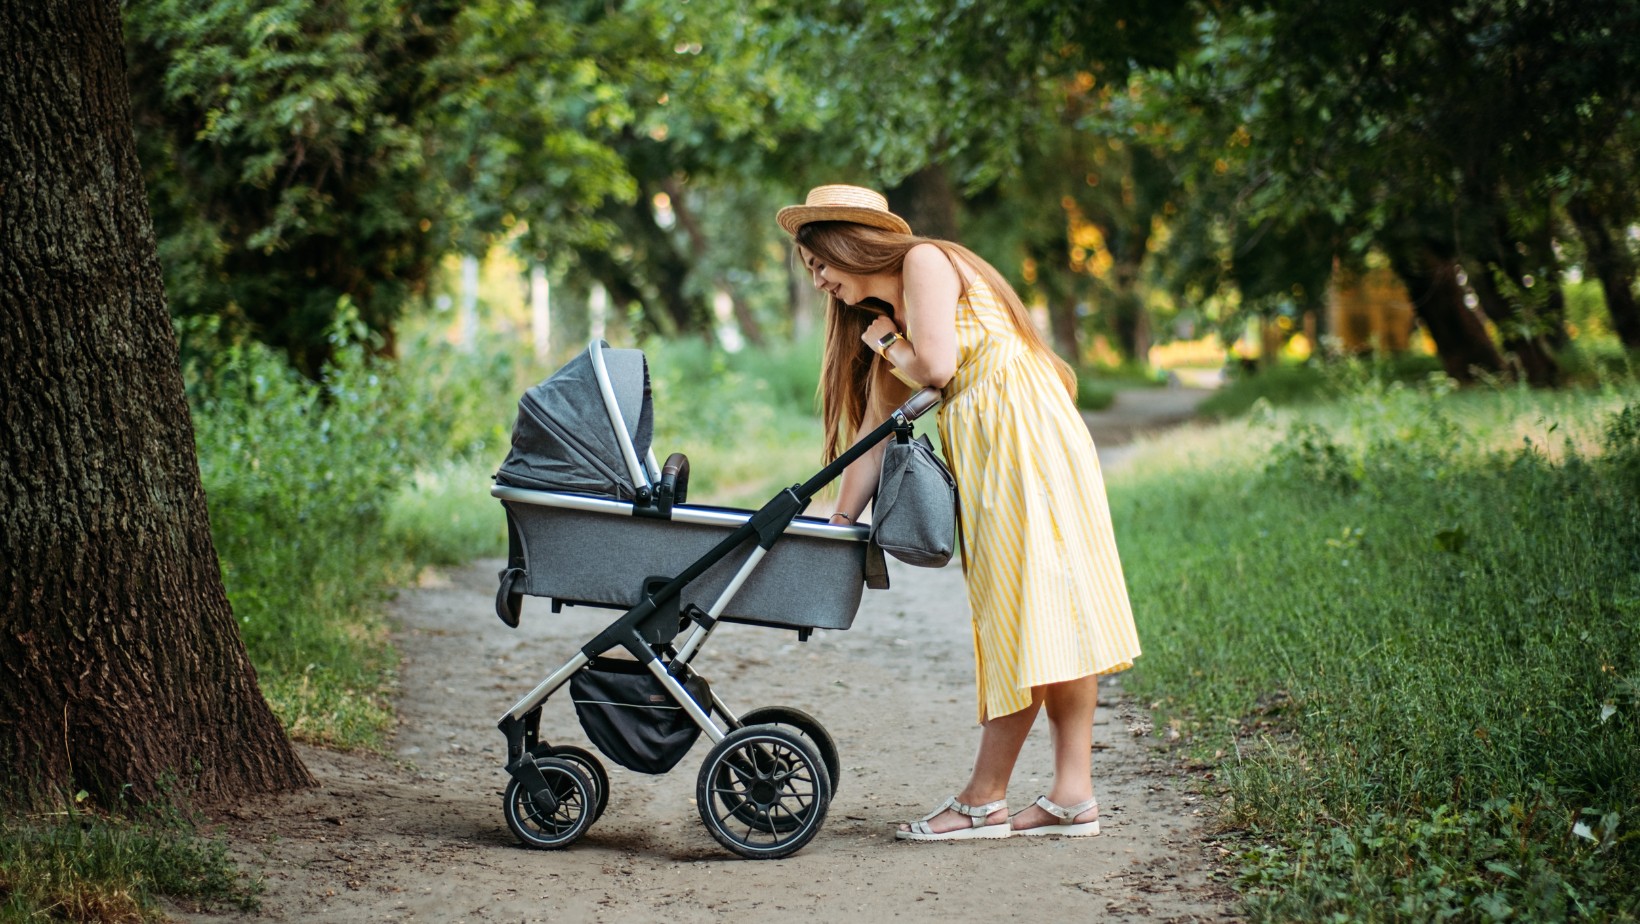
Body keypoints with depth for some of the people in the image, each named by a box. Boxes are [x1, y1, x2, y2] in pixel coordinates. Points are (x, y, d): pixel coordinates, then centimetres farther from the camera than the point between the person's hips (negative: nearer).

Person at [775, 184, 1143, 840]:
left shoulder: (925, 262, -5)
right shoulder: (881, 318, 20)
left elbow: (937, 366, -16)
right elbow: (873, 430, 20)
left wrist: (886, 343, 3)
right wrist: (840, 523, 18)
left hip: (1023, 434, -9)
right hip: (981, 452, 9)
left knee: (1026, 610, -8)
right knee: (1046, 618, 3)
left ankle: (986, 799, -9)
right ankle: (1072, 794, 0)